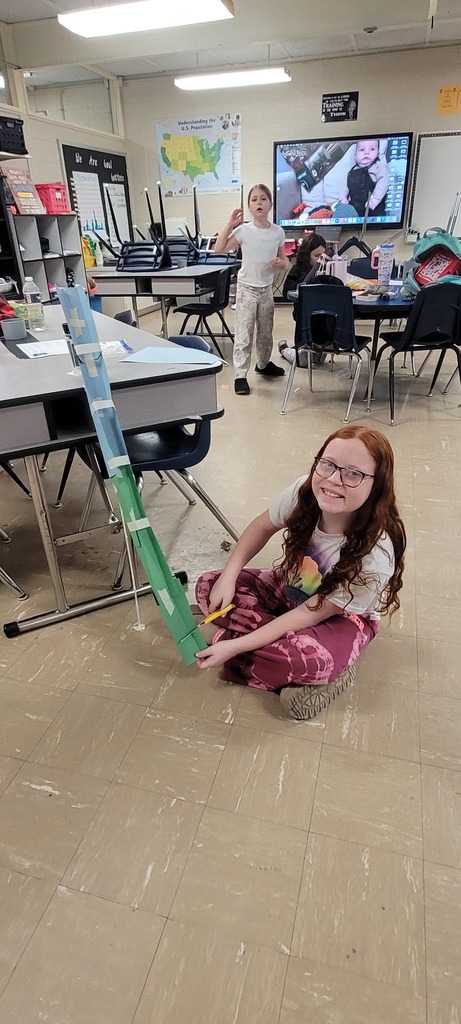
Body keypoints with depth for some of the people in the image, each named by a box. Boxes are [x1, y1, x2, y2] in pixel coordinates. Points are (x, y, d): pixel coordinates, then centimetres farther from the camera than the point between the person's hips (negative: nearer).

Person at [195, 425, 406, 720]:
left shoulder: (375, 556, -35)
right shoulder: (305, 492, -24)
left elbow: (310, 613, -27)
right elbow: (262, 527, -3)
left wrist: (235, 646, -28)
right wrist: (228, 577, -13)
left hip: (340, 619, -6)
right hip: (287, 589, 6)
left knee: (299, 658, -38)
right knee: (209, 586, -13)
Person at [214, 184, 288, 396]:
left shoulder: (278, 232, 0)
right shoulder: (243, 230, -9)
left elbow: (283, 260, 8)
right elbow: (219, 249, -11)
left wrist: (279, 263, -15)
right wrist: (230, 224, -14)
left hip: (266, 289, 4)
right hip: (246, 288, -4)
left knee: (266, 332, 17)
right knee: (243, 335, -5)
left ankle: (263, 364, 39)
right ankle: (240, 376, -1)